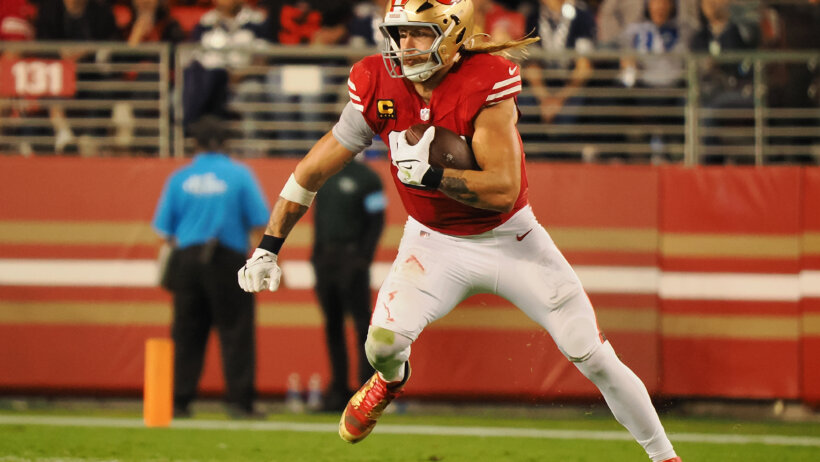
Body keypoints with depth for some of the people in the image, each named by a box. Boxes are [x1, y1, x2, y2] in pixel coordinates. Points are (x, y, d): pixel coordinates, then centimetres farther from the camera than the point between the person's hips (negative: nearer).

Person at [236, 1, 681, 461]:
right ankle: (391, 380, 23)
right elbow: (313, 170, -6)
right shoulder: (379, 86, -14)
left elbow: (503, 190, -30)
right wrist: (268, 247, -6)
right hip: (435, 243, 3)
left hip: (509, 240, -3)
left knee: (593, 357, -4)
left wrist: (428, 174, -37)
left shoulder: (487, 83, -26)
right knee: (384, 340, -17)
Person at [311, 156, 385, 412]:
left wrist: (364, 257, -14)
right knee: (332, 326, 7)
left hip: (352, 259, -7)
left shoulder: (366, 178, -4)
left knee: (362, 324, -8)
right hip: (324, 257, 7)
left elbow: (376, 221, -7)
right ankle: (338, 391, 11)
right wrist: (316, 253, 12)